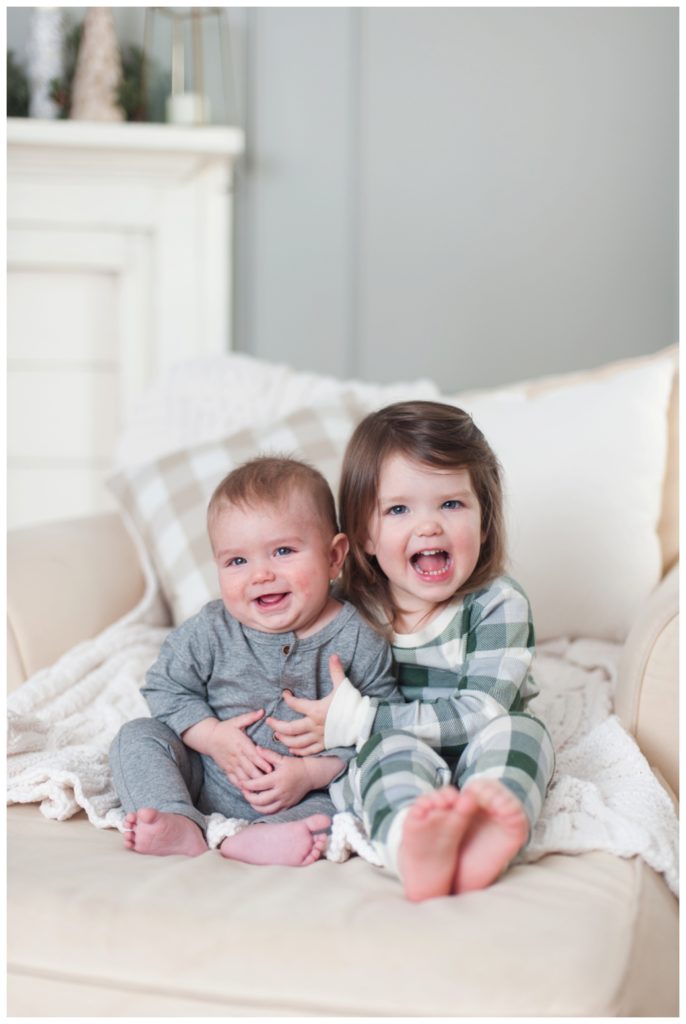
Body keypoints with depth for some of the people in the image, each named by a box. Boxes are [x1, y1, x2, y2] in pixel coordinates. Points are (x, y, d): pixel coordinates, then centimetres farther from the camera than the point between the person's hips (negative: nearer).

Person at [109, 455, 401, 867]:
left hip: (315, 790, -2)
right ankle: (180, 827, -30)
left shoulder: (357, 642, -11)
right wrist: (212, 737, -13)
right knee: (138, 736, -12)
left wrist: (311, 772, -20)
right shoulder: (209, 632, -6)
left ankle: (263, 837, -44)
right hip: (205, 785, 2)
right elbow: (166, 688, 3)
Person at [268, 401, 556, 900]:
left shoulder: (499, 604, -5)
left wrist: (355, 719, -19)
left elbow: (479, 714, -17)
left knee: (518, 730, -27)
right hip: (383, 783, 0)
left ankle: (479, 841, -56)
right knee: (391, 747, -30)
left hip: (477, 768, 0)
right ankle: (415, 850, -62)